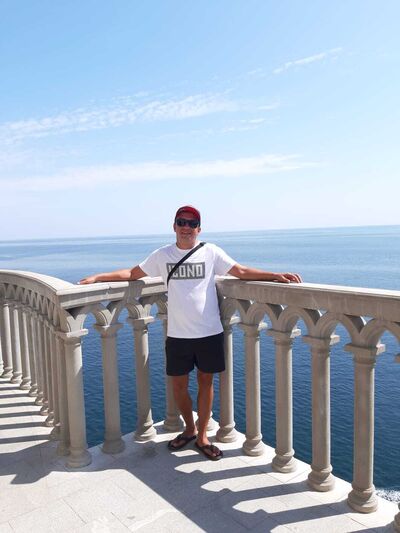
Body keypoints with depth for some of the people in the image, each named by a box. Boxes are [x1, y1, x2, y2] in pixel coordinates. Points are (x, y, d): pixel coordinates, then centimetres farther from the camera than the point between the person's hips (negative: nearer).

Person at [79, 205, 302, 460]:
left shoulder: (211, 252, -2)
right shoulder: (162, 255, 3)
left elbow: (242, 271, -5)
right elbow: (132, 273, 9)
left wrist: (276, 275, -16)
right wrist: (97, 277, 5)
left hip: (209, 332, -1)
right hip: (178, 334, 1)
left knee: (206, 382, 10)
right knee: (179, 384, 11)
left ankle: (202, 436, 28)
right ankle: (190, 429, 37)